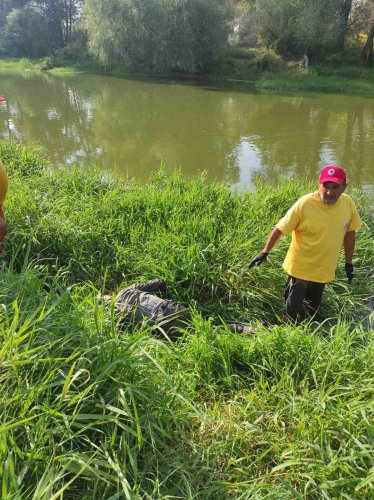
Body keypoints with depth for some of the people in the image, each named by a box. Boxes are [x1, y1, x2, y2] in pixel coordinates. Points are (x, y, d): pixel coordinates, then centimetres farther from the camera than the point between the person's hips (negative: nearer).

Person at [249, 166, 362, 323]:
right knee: (293, 310, 8)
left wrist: (349, 263, 9)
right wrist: (265, 253, -20)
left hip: (325, 269, 5)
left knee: (312, 309, 22)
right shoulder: (304, 204, -23)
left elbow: (349, 233, 5)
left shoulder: (348, 203, -9)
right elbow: (280, 228, -16)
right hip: (300, 268, -4)